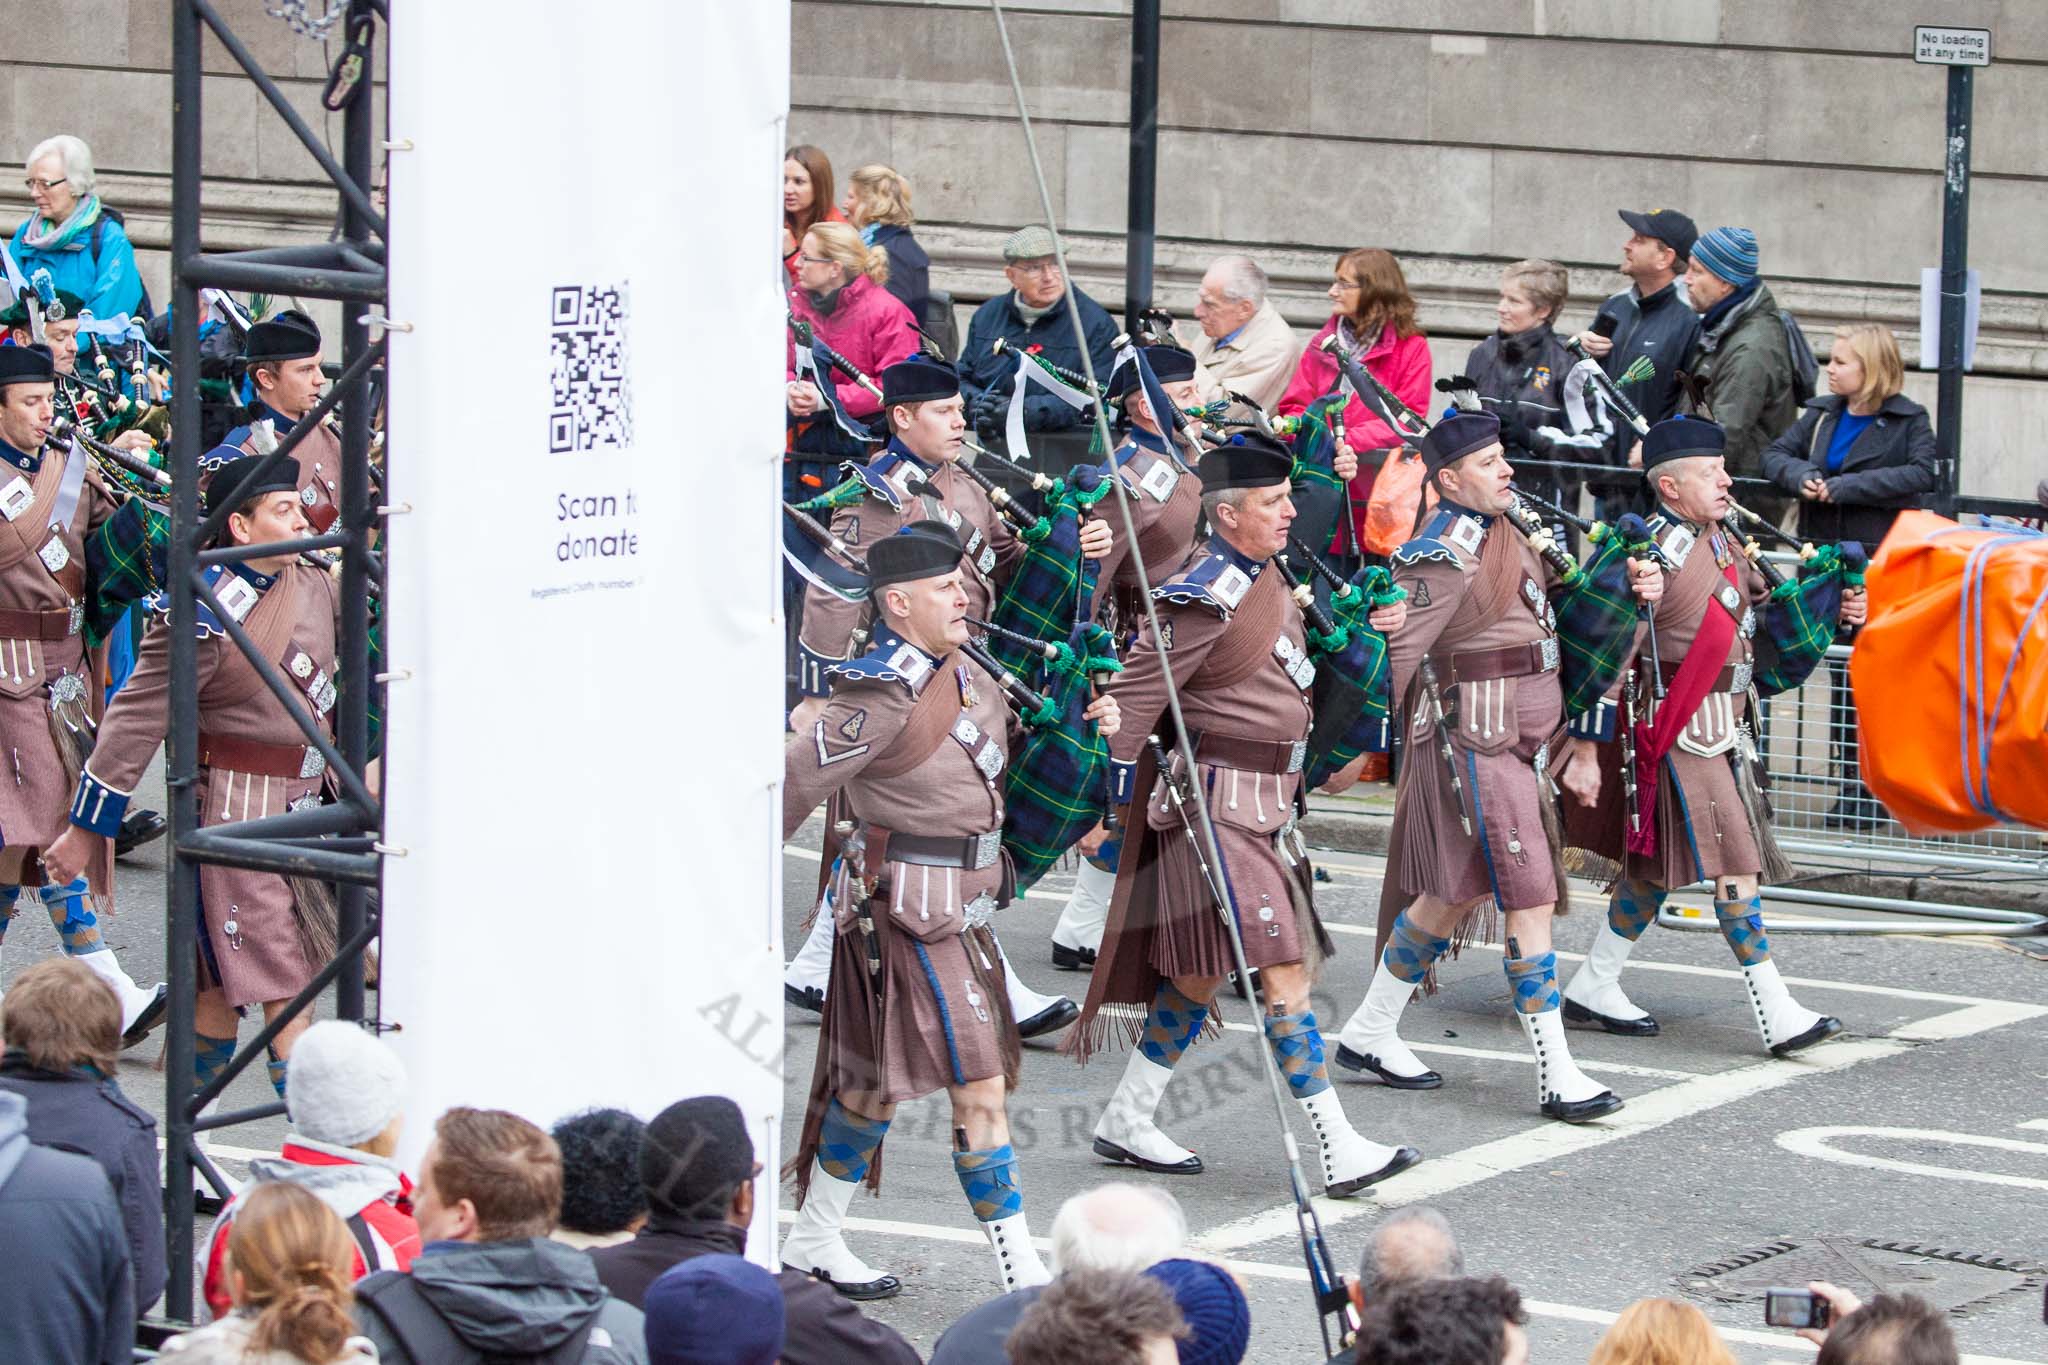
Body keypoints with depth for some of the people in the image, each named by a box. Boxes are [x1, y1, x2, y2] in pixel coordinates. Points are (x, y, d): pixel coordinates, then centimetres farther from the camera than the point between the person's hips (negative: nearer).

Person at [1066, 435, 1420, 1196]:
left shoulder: (1264, 580, 10)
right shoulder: (1205, 598, -19)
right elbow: (1134, 693, -16)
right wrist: (1118, 797, -14)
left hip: (1266, 805, 10)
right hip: (1220, 804, -10)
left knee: (1199, 972, 15)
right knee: (1282, 970, -11)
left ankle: (1125, 1123, 25)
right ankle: (1340, 1154, -13)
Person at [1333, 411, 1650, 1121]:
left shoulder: (1508, 533, 12)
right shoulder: (1445, 556, -17)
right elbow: (1394, 652, -18)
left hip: (1522, 740, 10)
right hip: (1476, 745, -10)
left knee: (1457, 893, 17)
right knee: (1531, 902, -10)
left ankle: (1368, 1033, 29)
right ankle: (1557, 1076, -8)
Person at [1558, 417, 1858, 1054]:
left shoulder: (1719, 541, 9)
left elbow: (1764, 610, 22)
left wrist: (1831, 608, 4)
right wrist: (1585, 753, -19)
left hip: (1721, 731, 9)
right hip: (1678, 734, -9)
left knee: (1655, 865, 16)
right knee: (1734, 864, -9)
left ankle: (1593, 988, 27)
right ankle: (1778, 1017, -9)